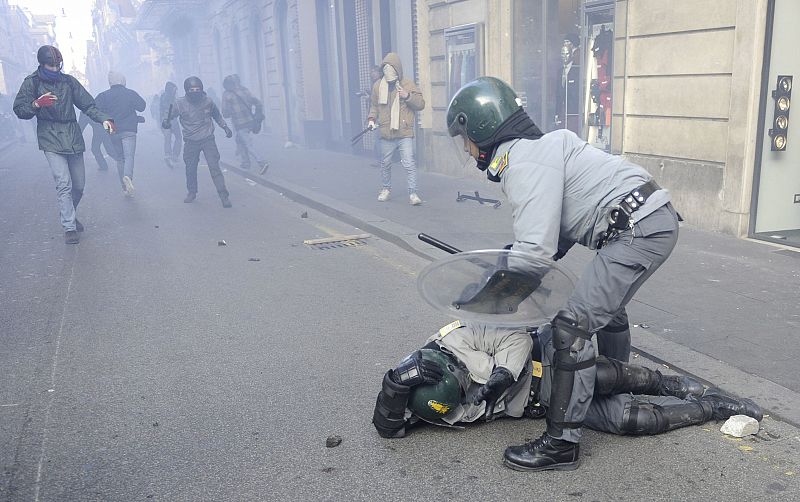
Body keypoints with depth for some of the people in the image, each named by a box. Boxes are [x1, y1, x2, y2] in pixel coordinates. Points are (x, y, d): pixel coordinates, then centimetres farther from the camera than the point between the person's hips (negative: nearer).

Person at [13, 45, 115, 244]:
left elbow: (88, 105, 8)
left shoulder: (69, 81, 9)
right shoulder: (31, 83, 2)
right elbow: (19, 110, 3)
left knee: (79, 185, 8)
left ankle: (69, 215, 34)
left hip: (73, 137, 4)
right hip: (51, 140, -3)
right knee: (64, 184, -16)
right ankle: (69, 228, -10)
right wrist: (37, 104, -17)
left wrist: (103, 119, -8)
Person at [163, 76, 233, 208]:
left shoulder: (207, 101, -3)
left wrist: (225, 127, 9)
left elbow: (217, 115, 14)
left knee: (214, 167, -10)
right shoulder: (181, 104, -8)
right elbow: (170, 115, -4)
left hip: (208, 139, -1)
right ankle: (192, 193, 32)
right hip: (191, 142, 1)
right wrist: (166, 122, -26)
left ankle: (223, 195, -7)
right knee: (190, 169, 11)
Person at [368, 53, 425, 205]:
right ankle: (386, 189, 35)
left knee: (409, 163, -11)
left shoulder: (408, 84, -1)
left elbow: (421, 104, -1)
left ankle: (412, 193, -4)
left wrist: (408, 96, -17)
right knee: (385, 163, 16)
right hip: (386, 134, 3)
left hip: (405, 133, -3)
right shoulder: (378, 86, 7)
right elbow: (374, 106, 19)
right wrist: (372, 119, 2)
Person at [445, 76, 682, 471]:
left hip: (638, 229, -11)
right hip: (654, 217, 11)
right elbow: (554, 233, 17)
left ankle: (561, 443, -7)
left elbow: (536, 251, -23)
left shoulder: (524, 162, -17)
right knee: (605, 306, 29)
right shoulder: (533, 147, 16)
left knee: (574, 324, -13)